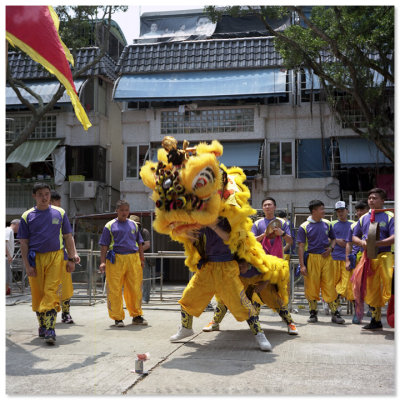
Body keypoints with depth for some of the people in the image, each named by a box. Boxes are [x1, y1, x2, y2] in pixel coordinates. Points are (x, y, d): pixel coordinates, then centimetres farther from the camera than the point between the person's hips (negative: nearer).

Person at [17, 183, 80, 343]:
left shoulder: (60, 213, 9)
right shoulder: (27, 216, 7)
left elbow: (68, 237, 12)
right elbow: (24, 243, 5)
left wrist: (72, 258, 5)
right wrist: (27, 265, -2)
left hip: (55, 257, -1)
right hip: (35, 258, 1)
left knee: (51, 292, -11)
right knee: (38, 294, 8)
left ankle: (50, 329, -14)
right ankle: (42, 325, 26)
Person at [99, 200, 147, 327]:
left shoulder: (133, 224, 17)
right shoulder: (110, 225, 6)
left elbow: (139, 244, 21)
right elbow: (104, 245, 3)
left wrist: (142, 259, 15)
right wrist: (103, 262, -5)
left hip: (133, 259, 3)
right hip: (116, 260, -3)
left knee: (135, 289, 4)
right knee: (115, 290, -2)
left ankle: (137, 316, 17)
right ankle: (118, 318, 9)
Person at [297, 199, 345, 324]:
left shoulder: (327, 224, 10)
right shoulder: (304, 227, -2)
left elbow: (333, 239, 22)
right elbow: (301, 246, -4)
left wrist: (330, 248, 0)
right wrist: (302, 265, -10)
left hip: (326, 258, 3)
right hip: (311, 258, -3)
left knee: (330, 285, 1)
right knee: (311, 287, 2)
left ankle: (335, 313, 6)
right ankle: (313, 313, 15)